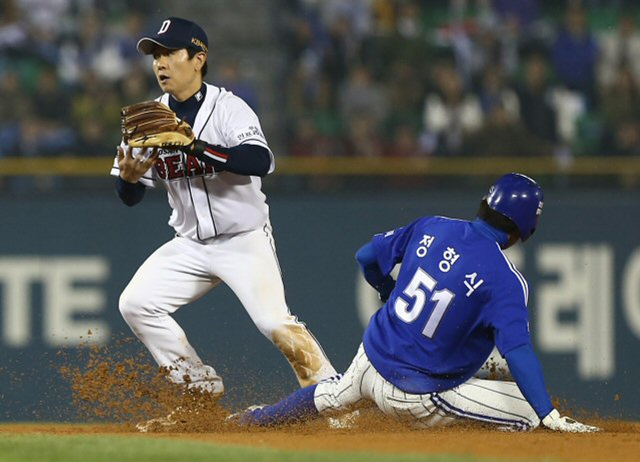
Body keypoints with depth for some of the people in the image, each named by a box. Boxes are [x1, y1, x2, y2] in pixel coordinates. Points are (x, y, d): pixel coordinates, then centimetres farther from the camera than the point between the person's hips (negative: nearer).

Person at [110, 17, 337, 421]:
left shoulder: (228, 108, -15)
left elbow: (261, 161, -33)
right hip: (190, 246, 6)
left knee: (275, 322, -21)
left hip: (245, 240, -6)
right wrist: (129, 177, -22)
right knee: (136, 303, -6)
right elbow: (131, 197, 3)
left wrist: (197, 147, -40)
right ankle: (202, 387, 6)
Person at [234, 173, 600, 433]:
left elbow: (368, 256, 9)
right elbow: (517, 350, -27)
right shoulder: (505, 279, -19)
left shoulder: (430, 228, -2)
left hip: (372, 361, 6)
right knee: (530, 410, -5)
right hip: (417, 397, -6)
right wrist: (552, 419, -28)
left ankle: (257, 420, 57)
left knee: (335, 396, 39)